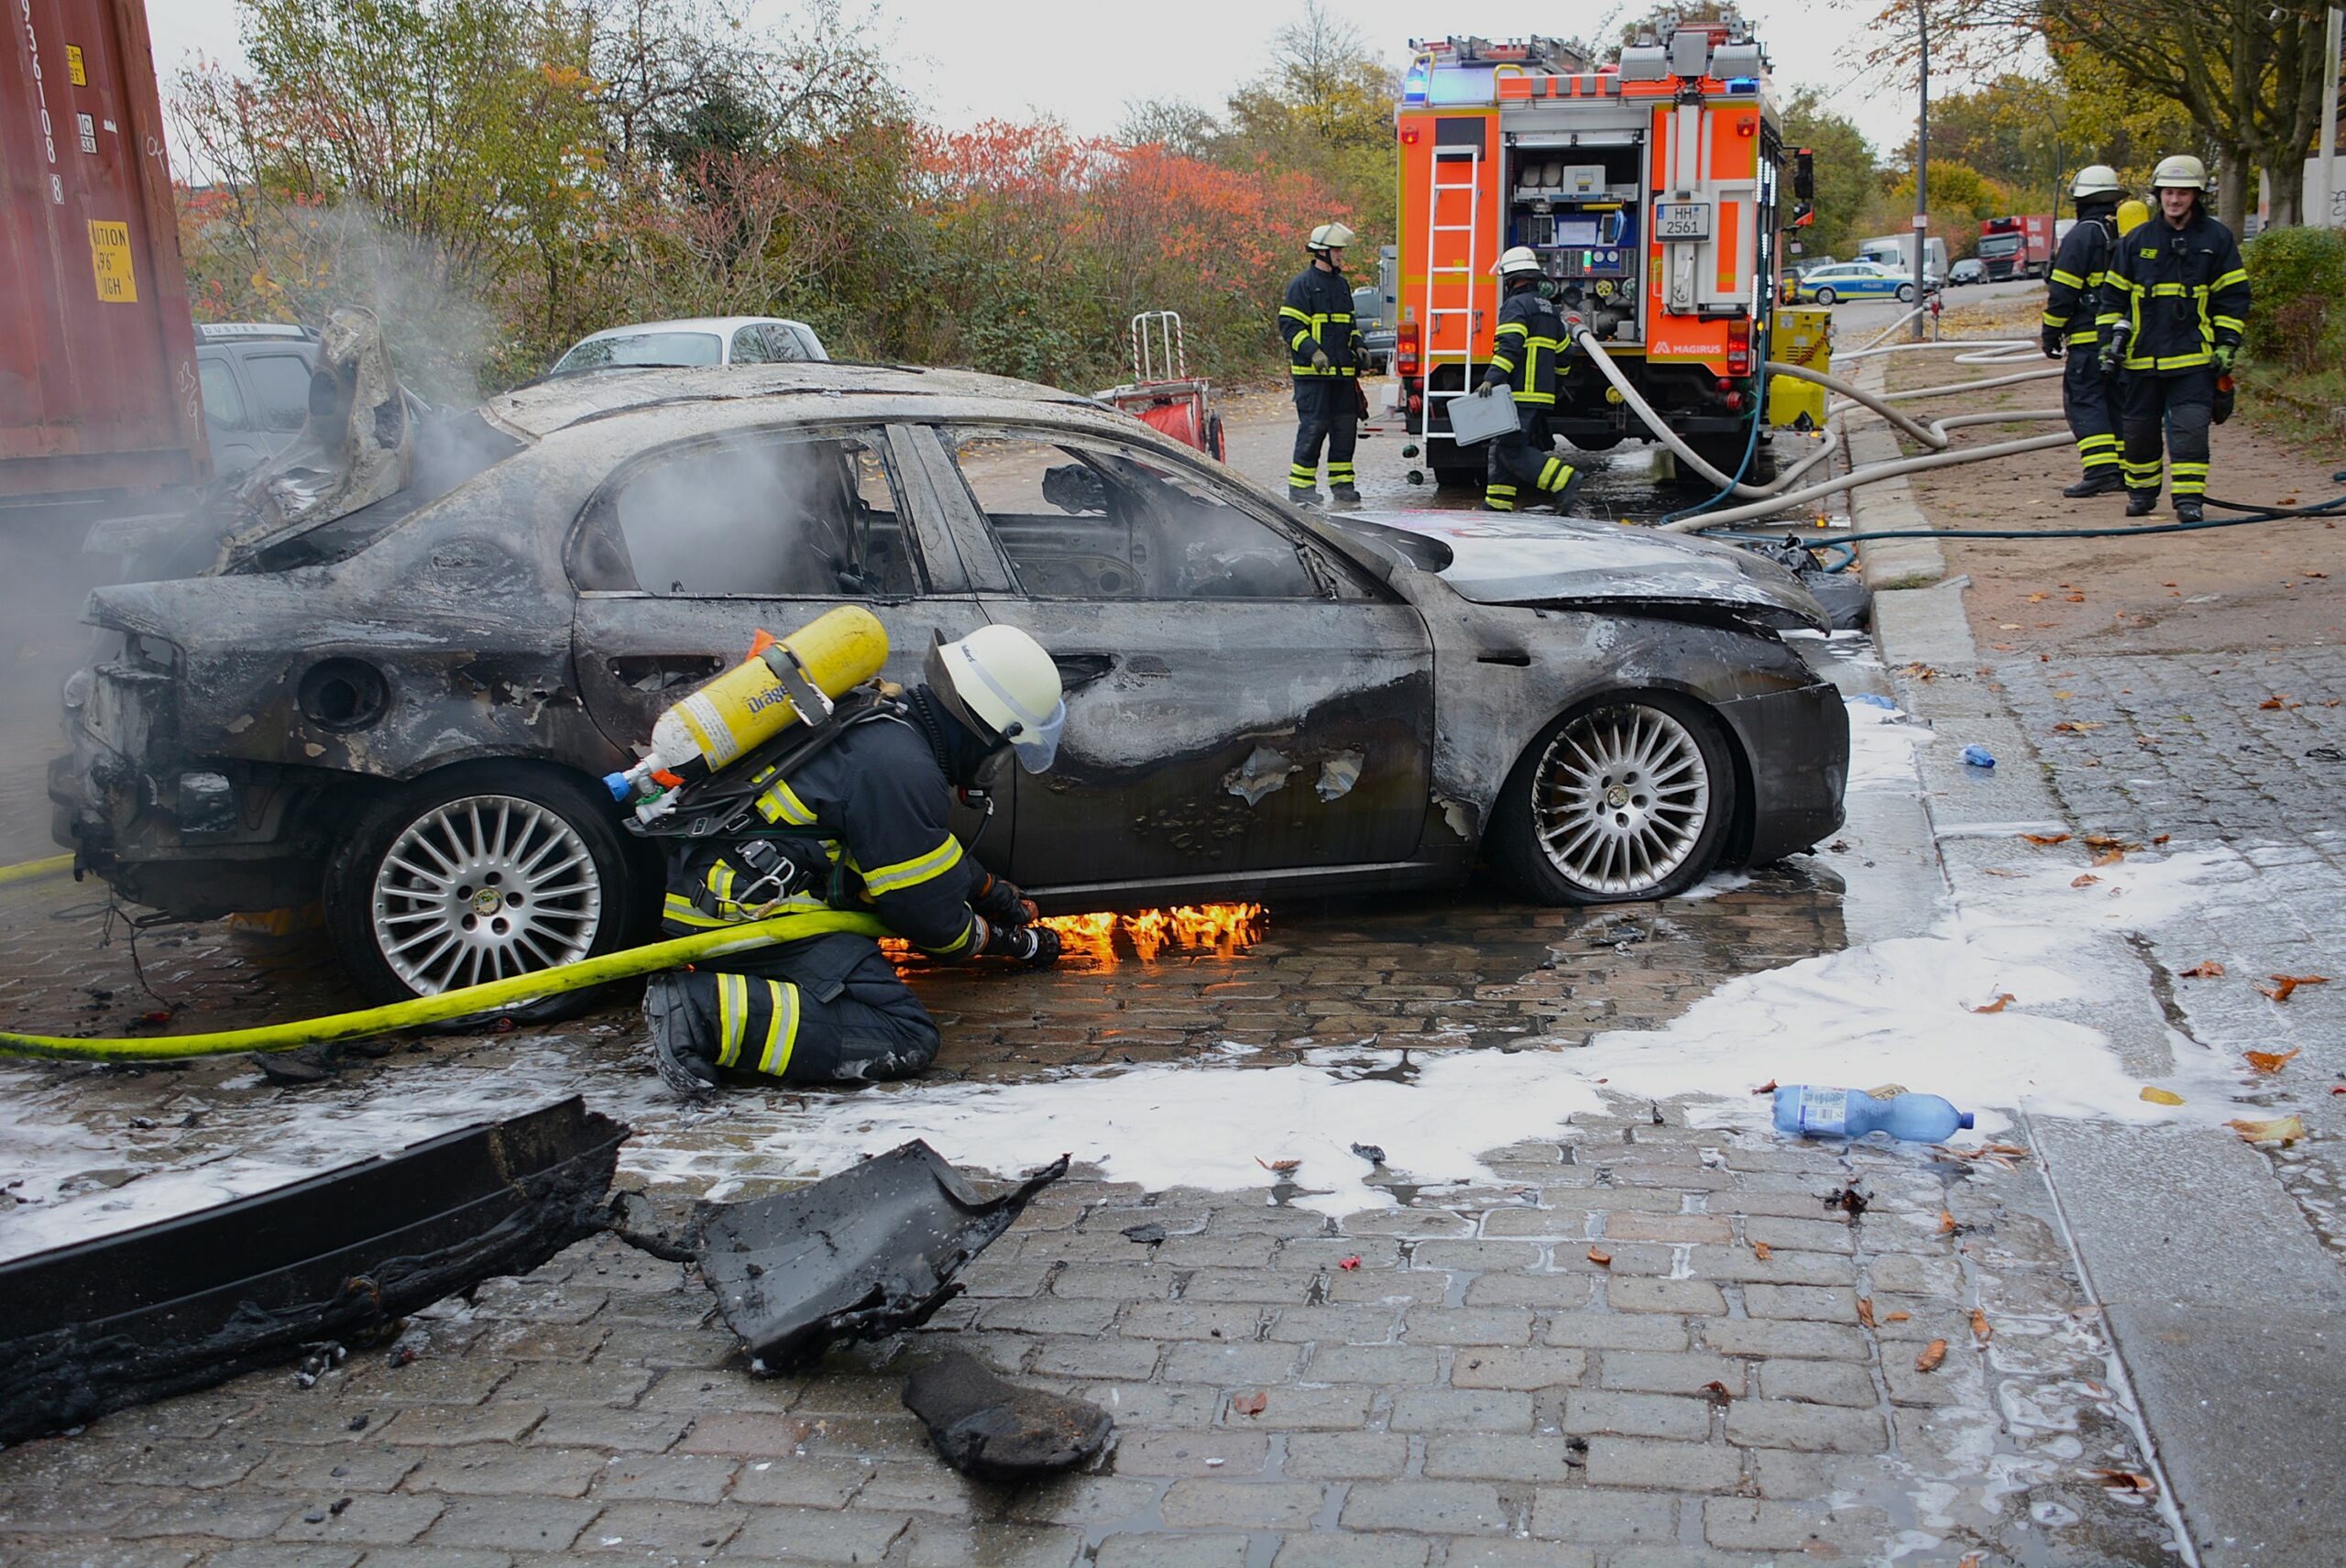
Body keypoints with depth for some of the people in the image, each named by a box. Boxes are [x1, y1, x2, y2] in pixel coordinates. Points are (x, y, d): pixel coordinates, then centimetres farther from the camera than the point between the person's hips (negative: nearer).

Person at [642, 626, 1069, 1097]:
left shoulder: (884, 719, 12)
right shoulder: (903, 771, -18)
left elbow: (926, 850, 31)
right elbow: (933, 921, -6)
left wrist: (997, 893, 38)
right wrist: (1018, 943, 12)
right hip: (749, 913, -10)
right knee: (905, 1038, -15)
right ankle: (705, 1011, -22)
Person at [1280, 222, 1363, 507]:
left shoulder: (1342, 284, 18)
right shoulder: (1303, 283, -5)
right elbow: (1290, 325, -10)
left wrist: (1357, 346, 12)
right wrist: (1312, 351, -20)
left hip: (1343, 371, 7)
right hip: (1313, 373, -7)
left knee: (1346, 425, 6)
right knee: (1314, 426, -8)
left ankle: (1342, 484, 14)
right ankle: (1301, 486, 0)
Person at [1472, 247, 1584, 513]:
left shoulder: (1516, 305, -7)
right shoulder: (1548, 309, 21)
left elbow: (1509, 347, -22)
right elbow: (1563, 352, 26)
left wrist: (1492, 379, -28)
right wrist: (1551, 382, 38)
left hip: (1520, 393, -9)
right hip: (1542, 394, 9)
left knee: (1511, 449, -11)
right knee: (1500, 447, 13)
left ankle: (1564, 479, -16)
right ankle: (1497, 504, 12)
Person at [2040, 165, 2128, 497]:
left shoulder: (2082, 235, -8)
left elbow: (2062, 292, -11)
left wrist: (2051, 335, -3)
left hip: (2090, 336, -7)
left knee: (2084, 401, -7)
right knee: (2119, 401, 13)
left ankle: (2102, 470, -18)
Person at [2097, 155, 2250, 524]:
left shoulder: (2217, 238, 3)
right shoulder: (2137, 241, 7)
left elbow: (2233, 296, 6)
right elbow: (2114, 295, 13)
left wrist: (2227, 344, -1)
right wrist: (2110, 340, 6)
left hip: (2194, 356, -2)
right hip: (2142, 355, 2)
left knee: (2190, 426, -10)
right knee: (2140, 427, 9)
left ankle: (2189, 498, -7)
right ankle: (2141, 491, 26)